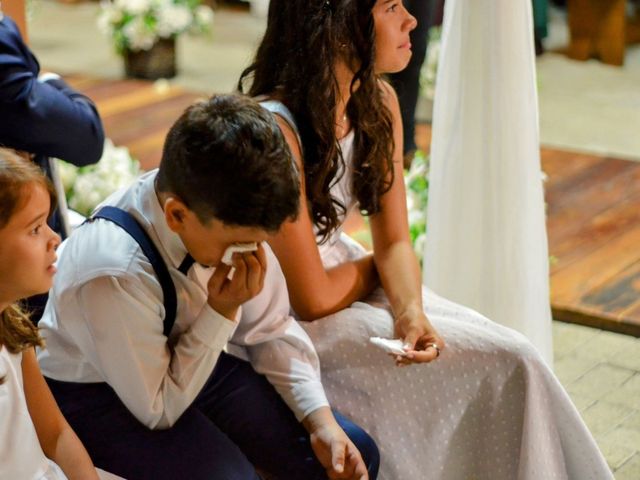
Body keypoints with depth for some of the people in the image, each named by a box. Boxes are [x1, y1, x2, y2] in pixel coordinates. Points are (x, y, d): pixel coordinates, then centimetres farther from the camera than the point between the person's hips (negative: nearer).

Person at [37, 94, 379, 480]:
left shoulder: (230, 212, -19)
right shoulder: (113, 273, -36)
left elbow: (271, 331, -2)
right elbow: (158, 409, -21)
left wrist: (321, 420, -12)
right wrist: (222, 314, -28)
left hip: (194, 358, 6)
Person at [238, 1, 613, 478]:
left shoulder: (379, 103, -3)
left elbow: (394, 242, 1)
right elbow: (313, 299, -23)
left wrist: (410, 309, -20)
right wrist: (373, 265, -3)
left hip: (335, 271, 7)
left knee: (513, 355, -6)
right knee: (507, 362, -13)